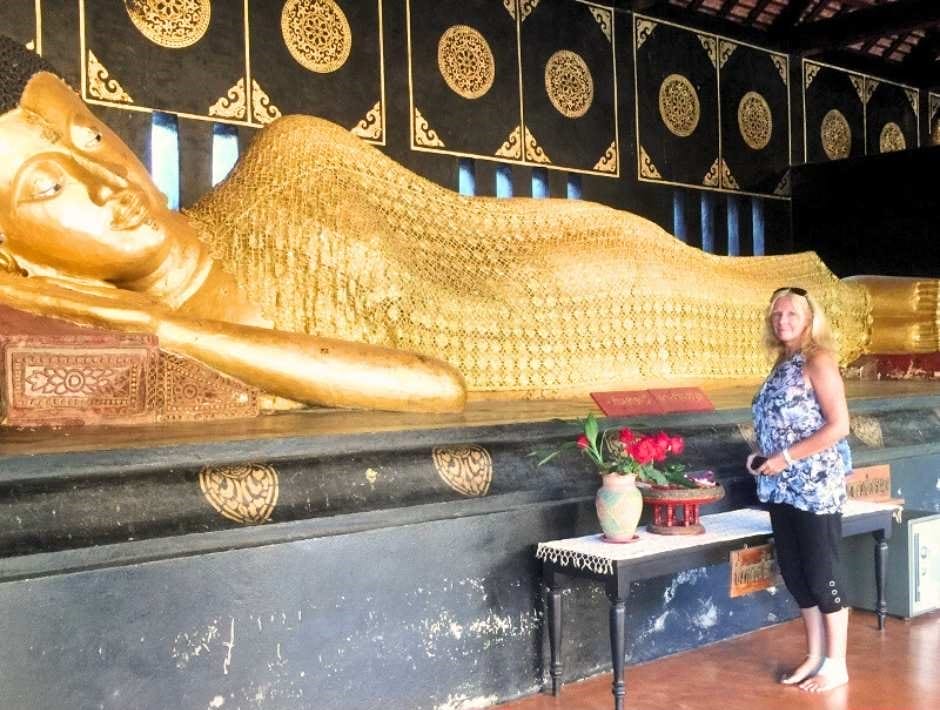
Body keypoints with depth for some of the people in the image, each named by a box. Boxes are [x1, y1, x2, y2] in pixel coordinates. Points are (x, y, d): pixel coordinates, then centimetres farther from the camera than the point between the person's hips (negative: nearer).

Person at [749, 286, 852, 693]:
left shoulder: (818, 361, -10)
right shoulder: (782, 364, 13)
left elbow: (838, 425, -17)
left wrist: (787, 457, -17)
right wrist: (762, 457, 4)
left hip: (815, 484, -8)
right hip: (783, 487, 8)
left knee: (822, 573, 0)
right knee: (794, 572, 12)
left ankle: (836, 666, 13)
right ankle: (815, 657, 25)